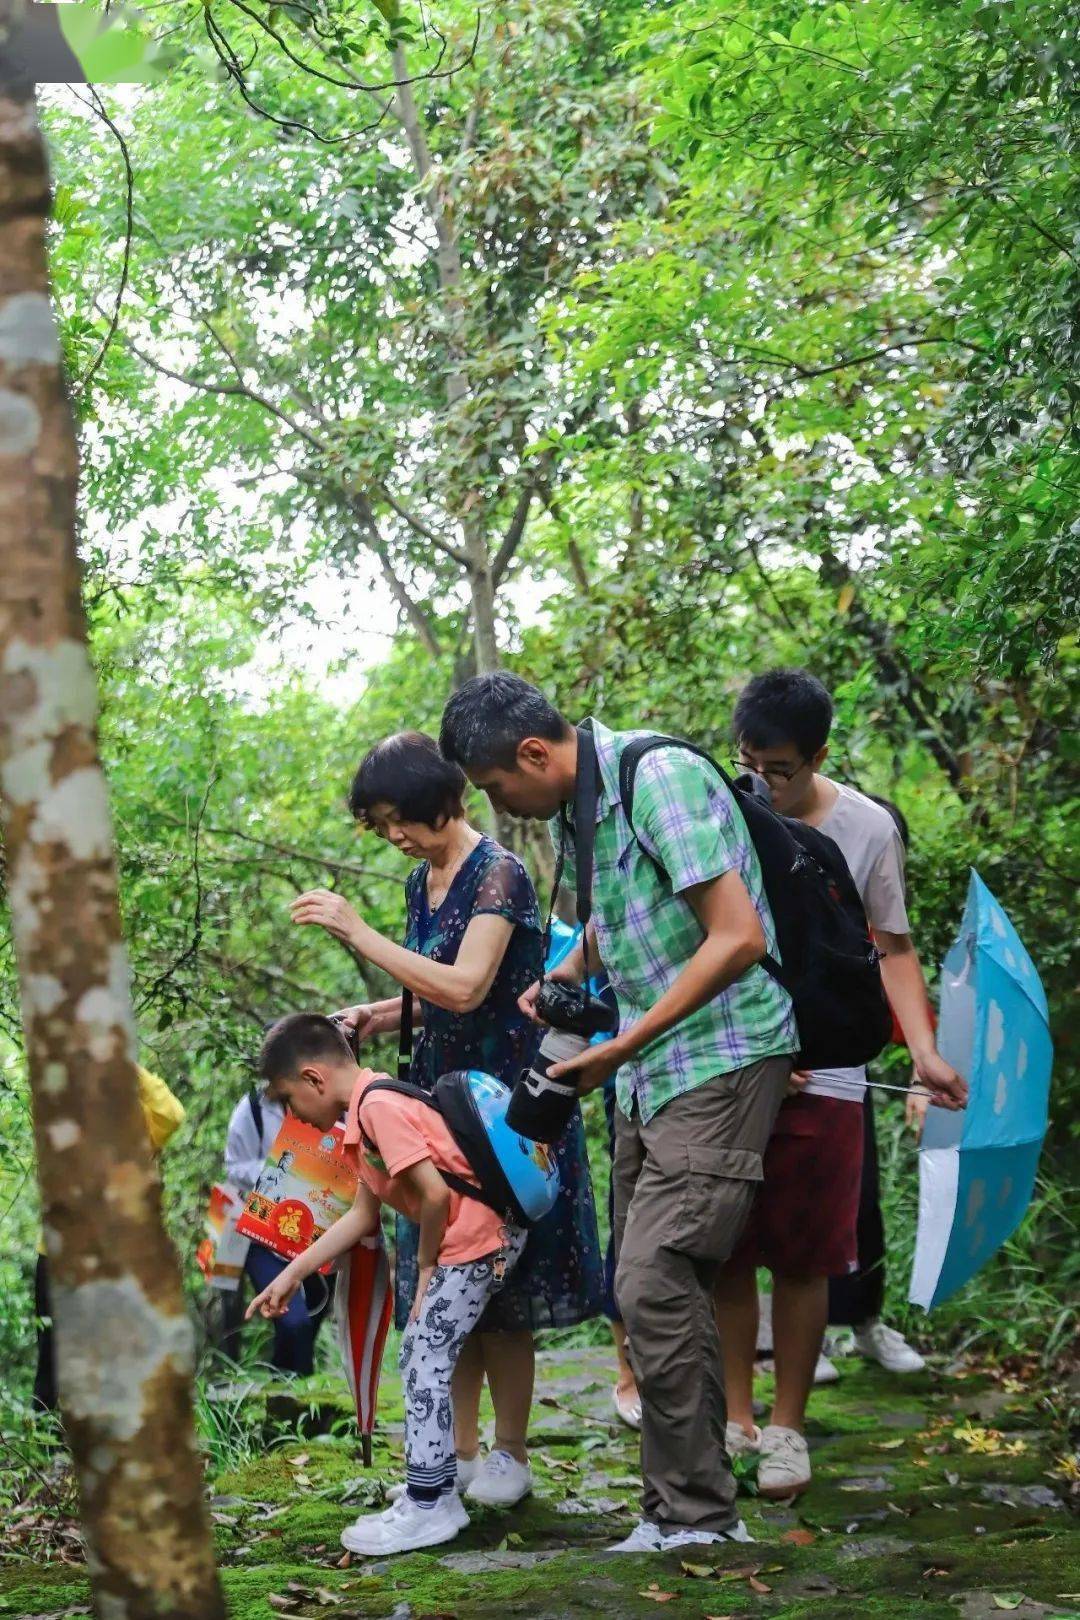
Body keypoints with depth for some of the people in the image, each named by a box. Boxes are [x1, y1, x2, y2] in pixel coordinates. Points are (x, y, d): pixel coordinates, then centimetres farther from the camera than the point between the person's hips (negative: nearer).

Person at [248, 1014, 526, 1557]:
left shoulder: (378, 1106, -17)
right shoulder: (367, 1111, 16)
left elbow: (435, 1193, -22)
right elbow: (363, 1214, 21)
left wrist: (426, 1267, -7)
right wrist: (292, 1274, 21)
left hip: (479, 1236, -11)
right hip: (465, 1241, 11)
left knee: (427, 1361, -7)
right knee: (419, 1357, 18)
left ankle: (429, 1506, 0)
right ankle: (434, 1490, 26)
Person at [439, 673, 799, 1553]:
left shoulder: (662, 779, -17)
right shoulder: (575, 807, 11)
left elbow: (737, 937, -22)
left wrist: (621, 1047, -18)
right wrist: (565, 978, 9)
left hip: (720, 1059, -9)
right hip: (649, 1076, 9)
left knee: (655, 1282, -15)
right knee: (651, 1287, 9)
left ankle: (698, 1517, -7)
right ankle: (680, 1510, 17)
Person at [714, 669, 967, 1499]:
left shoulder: (868, 828, -2)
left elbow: (894, 947, 7)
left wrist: (924, 1049, -6)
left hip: (822, 1078, 0)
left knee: (803, 1260, 4)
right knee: (728, 1255, 5)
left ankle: (788, 1429, 16)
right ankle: (737, 1419, 18)